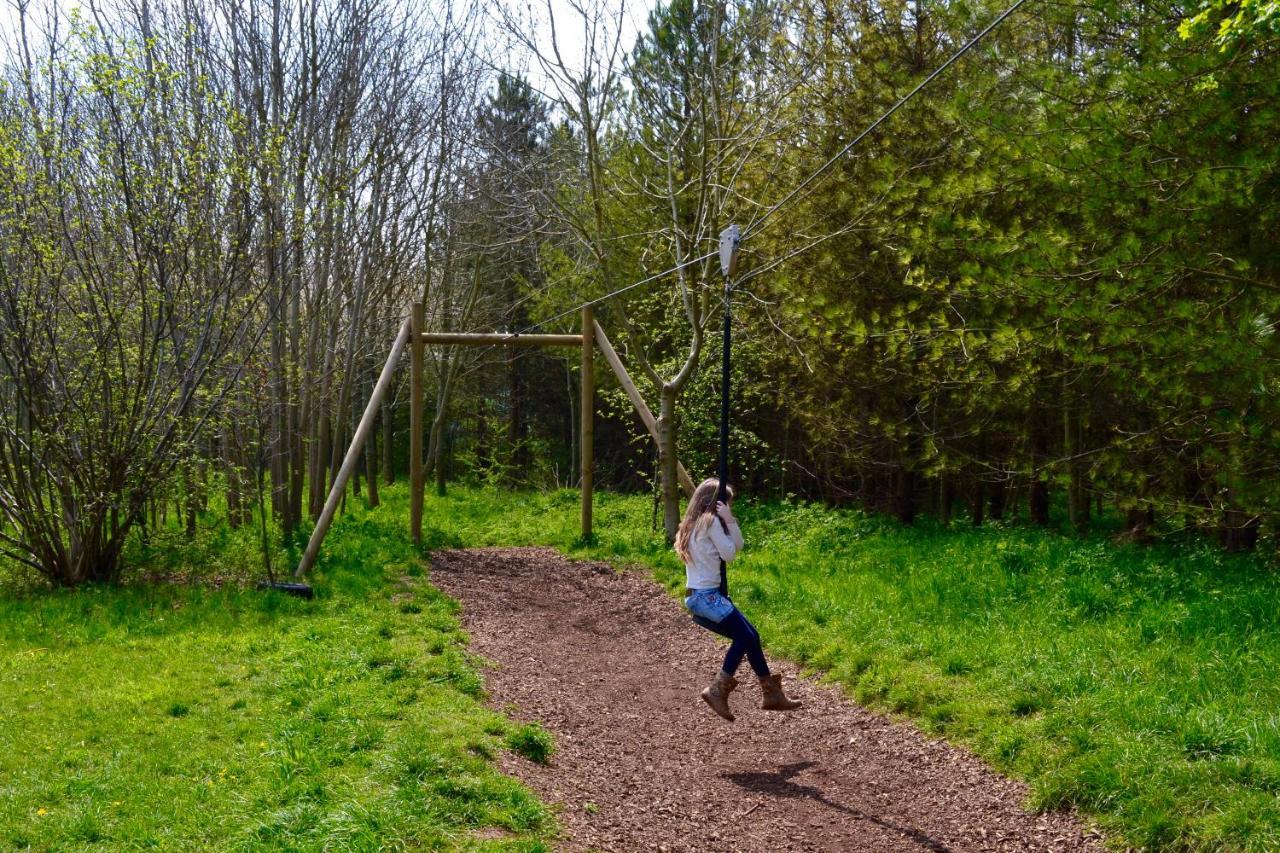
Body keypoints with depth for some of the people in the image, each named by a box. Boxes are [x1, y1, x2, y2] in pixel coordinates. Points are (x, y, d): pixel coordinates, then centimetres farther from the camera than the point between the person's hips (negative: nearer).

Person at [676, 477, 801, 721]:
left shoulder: (696, 523, 17)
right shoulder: (711, 521, -11)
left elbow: (737, 545, 16)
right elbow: (729, 553, -11)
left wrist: (729, 520, 3)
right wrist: (728, 519, -6)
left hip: (700, 597, 10)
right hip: (707, 597, -10)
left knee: (749, 636, 9)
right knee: (746, 636, -14)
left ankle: (771, 692, 13)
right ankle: (718, 689, -10)